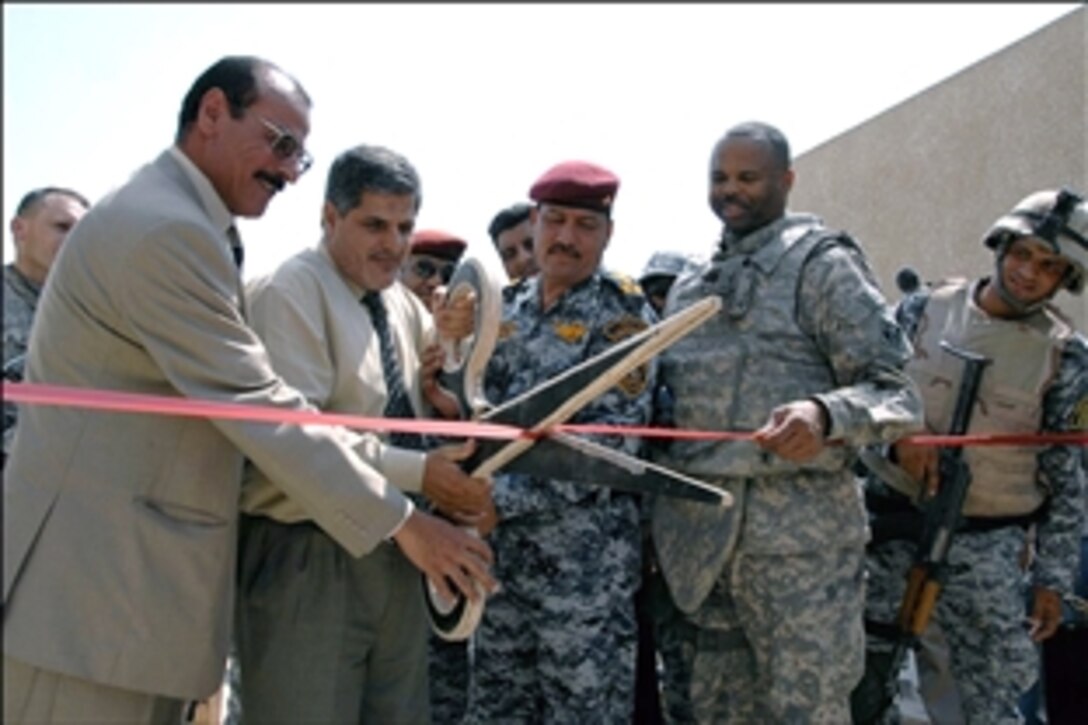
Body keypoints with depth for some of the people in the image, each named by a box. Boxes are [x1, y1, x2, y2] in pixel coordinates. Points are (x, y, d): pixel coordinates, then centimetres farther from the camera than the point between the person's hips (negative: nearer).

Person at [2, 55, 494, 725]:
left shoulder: (179, 223, 16)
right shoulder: (166, 229, -18)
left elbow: (241, 402, 13)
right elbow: (258, 409, -20)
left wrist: (409, 463, 7)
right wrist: (402, 521, -13)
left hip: (136, 572, 10)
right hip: (96, 579, -10)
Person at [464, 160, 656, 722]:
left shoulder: (620, 315, -7)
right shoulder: (511, 312, 11)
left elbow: (611, 440, -17)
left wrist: (504, 497, -20)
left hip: (584, 559, -6)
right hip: (504, 551, 6)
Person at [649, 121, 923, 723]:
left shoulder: (822, 265, -1)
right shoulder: (688, 288, 18)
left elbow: (897, 392, -8)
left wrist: (826, 415, -28)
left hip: (799, 533, -6)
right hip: (698, 535, 6)